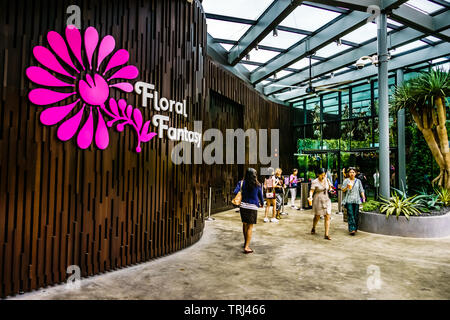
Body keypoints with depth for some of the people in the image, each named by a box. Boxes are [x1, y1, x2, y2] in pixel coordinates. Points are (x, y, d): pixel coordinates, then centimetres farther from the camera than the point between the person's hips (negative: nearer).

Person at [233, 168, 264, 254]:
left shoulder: (242, 183, -3)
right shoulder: (257, 185, -3)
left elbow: (235, 192, -14)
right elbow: (260, 195, 8)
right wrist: (261, 203, 26)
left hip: (243, 205, 2)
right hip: (252, 207, -2)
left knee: (245, 224, 18)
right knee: (250, 227, 4)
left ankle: (246, 243, 35)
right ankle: (246, 247, 3)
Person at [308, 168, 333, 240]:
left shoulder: (326, 180, 5)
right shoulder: (315, 182, -10)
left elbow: (329, 189, 17)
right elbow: (311, 191, -14)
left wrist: (329, 184, -2)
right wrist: (310, 197, -33)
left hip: (326, 200, 4)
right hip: (318, 200, -4)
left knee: (328, 217, -5)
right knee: (317, 217, 8)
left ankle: (326, 234, -1)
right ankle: (313, 229, 37)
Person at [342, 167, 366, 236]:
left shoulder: (358, 181, 14)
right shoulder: (346, 181, 6)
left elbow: (361, 190, 13)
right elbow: (343, 190, 3)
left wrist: (363, 198, 3)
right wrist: (347, 187, -16)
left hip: (356, 200, 3)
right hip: (349, 200, -3)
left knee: (356, 215, 3)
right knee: (350, 215, -9)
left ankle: (355, 228, 15)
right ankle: (352, 229, -12)